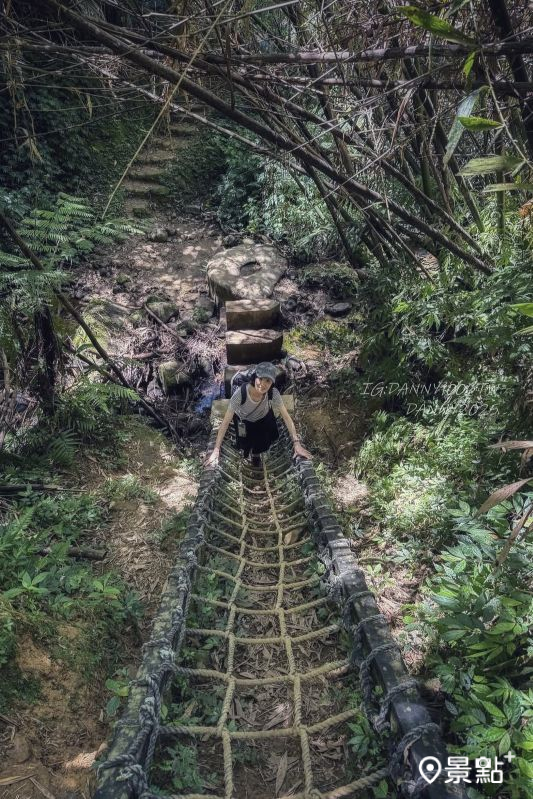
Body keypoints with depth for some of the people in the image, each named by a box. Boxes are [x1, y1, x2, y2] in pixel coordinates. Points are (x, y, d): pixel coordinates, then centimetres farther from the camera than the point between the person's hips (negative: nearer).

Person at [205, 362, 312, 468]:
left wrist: (297, 443, -33)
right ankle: (247, 446, 37)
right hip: (244, 420, -1)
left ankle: (256, 452, 39)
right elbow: (226, 421, -38)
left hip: (264, 418, 2)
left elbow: (286, 417, -28)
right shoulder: (240, 393, -43)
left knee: (262, 445, 1)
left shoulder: (273, 393, -36)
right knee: (244, 446, -3)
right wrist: (216, 450, -39)